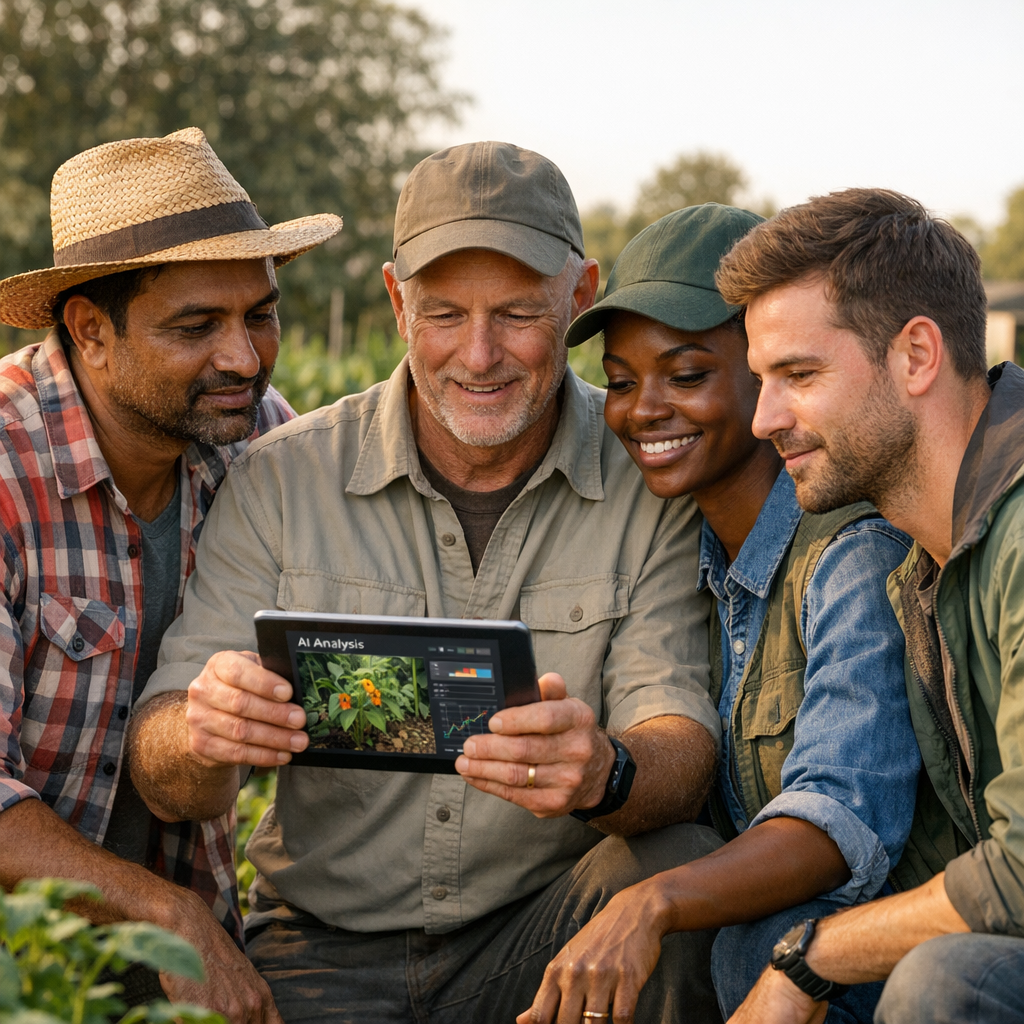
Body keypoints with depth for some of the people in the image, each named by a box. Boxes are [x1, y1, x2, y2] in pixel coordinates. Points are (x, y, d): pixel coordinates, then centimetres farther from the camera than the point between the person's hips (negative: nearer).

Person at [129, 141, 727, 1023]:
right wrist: (202, 738, -31)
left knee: (683, 864, -28)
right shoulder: (279, 481, -3)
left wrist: (603, 770, -38)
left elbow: (682, 746, -13)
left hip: (546, 936, 0)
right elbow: (167, 785, -6)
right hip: (329, 949, 0)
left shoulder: (652, 482, -4)